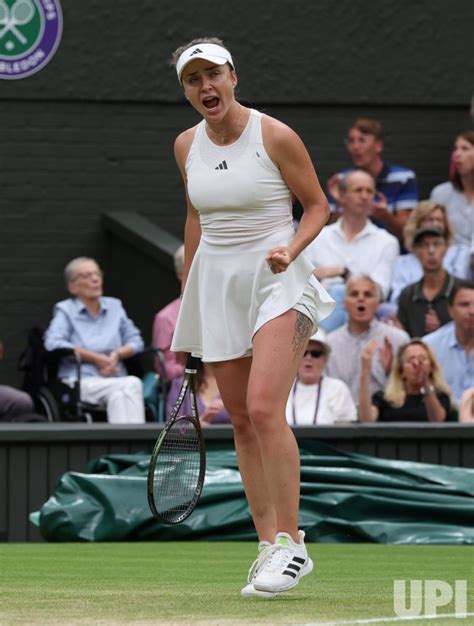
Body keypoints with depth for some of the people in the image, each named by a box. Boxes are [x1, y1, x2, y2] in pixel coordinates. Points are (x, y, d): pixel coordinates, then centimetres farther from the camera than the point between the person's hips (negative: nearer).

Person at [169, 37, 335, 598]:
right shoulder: (186, 146, 7)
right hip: (216, 287, 6)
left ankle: (291, 544, -14)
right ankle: (268, 545, 9)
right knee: (241, 422, 4)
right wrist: (185, 298, 21)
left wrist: (291, 248, -19)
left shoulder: (276, 137, -9)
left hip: (275, 280, -6)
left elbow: (317, 205, -1)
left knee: (264, 410, -20)